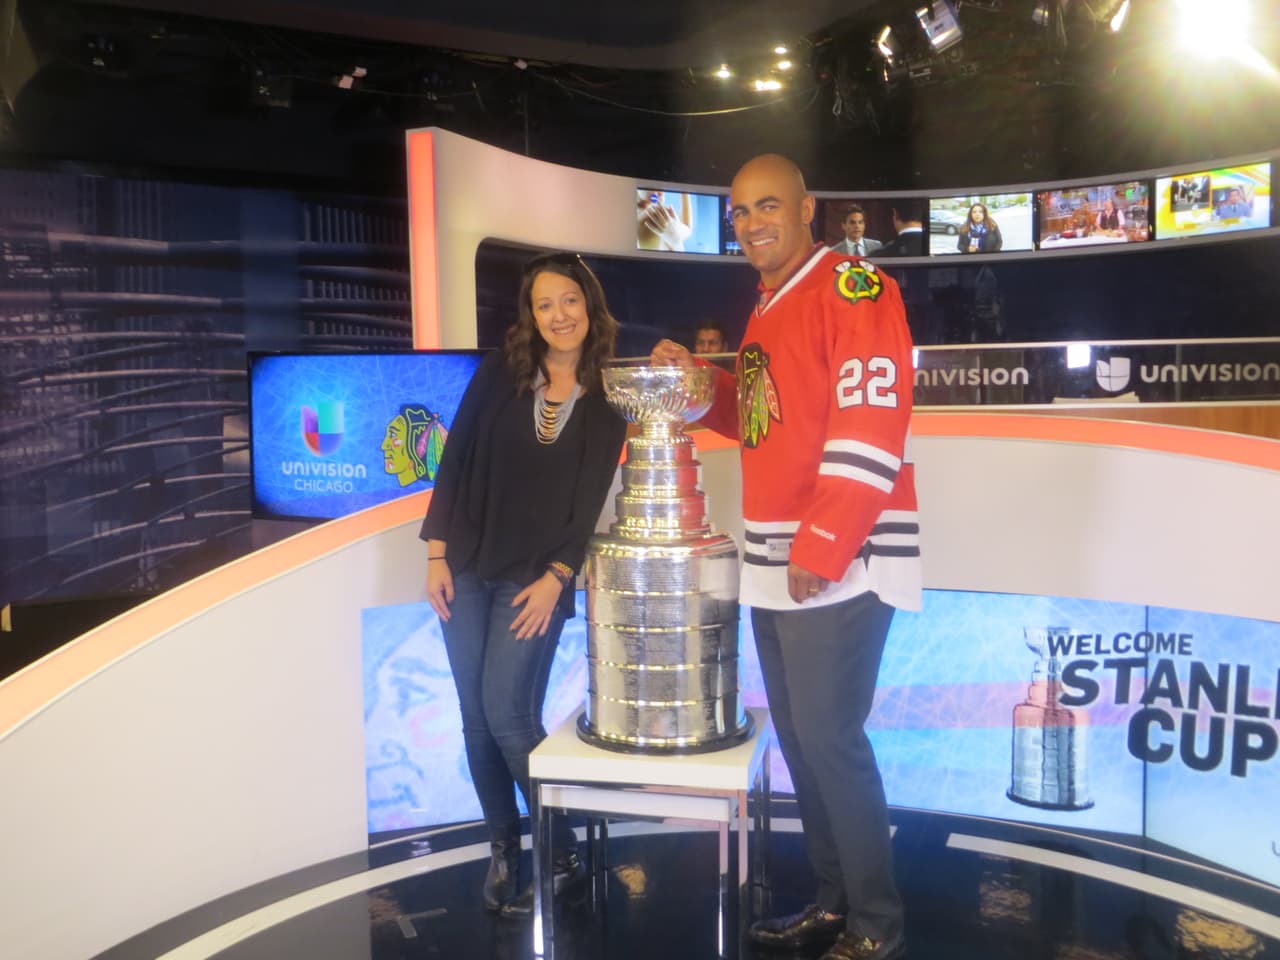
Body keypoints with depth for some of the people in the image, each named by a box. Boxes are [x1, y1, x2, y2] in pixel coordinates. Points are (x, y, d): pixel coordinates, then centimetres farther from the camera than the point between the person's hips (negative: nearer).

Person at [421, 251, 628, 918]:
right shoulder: (498, 373, 3)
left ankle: (560, 852, 8)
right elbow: (455, 461, 2)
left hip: (537, 578, -3)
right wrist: (437, 552, -3)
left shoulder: (607, 398, -1)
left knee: (508, 712, -10)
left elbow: (592, 499, -4)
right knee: (476, 716, 6)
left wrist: (556, 577, -10)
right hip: (468, 568, 3)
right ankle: (502, 848, 22)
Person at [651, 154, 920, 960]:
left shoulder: (854, 288, -9)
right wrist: (698, 383, 9)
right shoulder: (767, 311, 18)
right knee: (797, 736, 13)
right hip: (774, 565, 9)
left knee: (830, 739, -6)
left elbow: (870, 428, -18)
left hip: (840, 564, -9)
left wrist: (822, 548, -22)